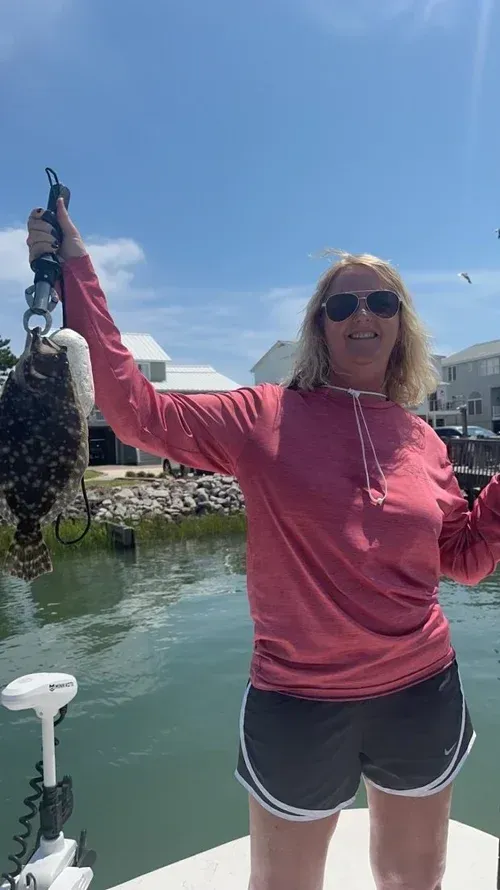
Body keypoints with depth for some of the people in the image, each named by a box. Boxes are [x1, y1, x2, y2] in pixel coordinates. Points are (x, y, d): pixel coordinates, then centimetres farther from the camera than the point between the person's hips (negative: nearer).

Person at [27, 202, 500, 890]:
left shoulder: (422, 440, 1)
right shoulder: (266, 418, -10)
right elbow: (137, 410, -16)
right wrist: (76, 272, -14)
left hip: (421, 694, 4)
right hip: (298, 702, -3)